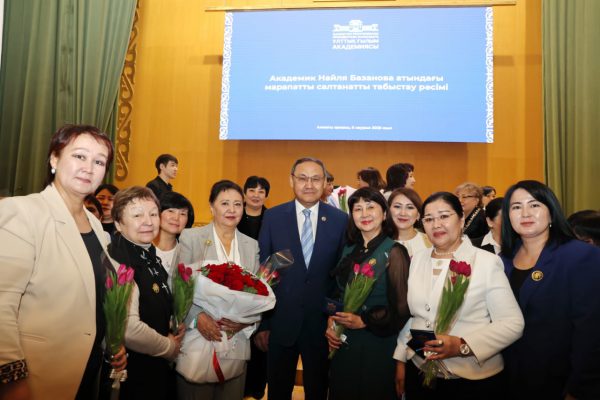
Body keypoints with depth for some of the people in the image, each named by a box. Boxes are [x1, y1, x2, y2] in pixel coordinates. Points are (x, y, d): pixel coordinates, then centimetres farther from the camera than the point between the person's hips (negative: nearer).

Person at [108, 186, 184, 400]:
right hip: (132, 375, -8)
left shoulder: (150, 255, 4)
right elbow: (130, 330, -30)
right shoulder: (118, 261, -23)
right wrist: (170, 347, -12)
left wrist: (174, 332, 0)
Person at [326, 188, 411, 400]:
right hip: (343, 343, 5)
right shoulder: (349, 250, 5)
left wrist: (363, 321, -15)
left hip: (376, 344, -5)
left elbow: (402, 308, -13)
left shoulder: (394, 252, -12)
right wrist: (330, 322, -3)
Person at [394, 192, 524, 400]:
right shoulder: (416, 260, 4)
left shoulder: (488, 262, -10)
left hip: (474, 381, -4)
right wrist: (401, 360, 7)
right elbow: (409, 316, 9)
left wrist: (462, 346, -22)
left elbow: (512, 323, -12)